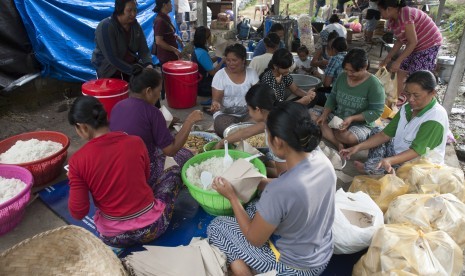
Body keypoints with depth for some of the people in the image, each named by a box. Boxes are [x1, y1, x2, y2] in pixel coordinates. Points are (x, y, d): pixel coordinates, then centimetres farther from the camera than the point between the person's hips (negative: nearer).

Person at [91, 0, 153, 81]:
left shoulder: (135, 25, -2)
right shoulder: (105, 26, -20)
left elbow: (144, 50, -4)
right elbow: (112, 58, -25)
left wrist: (148, 65, -25)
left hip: (131, 66, 6)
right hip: (109, 71, -5)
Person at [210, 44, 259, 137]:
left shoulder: (252, 73, 2)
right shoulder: (220, 75, -5)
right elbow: (216, 99, -5)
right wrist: (215, 104, -30)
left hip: (247, 113, 3)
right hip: (225, 114, -2)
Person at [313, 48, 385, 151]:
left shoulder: (374, 84, -17)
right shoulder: (342, 76, -1)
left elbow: (376, 111, -17)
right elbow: (332, 97, 7)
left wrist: (352, 118, -27)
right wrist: (324, 114, -10)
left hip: (360, 124, -6)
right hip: (337, 117, 7)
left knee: (349, 137, -41)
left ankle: (327, 130, -6)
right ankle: (339, 144, -25)